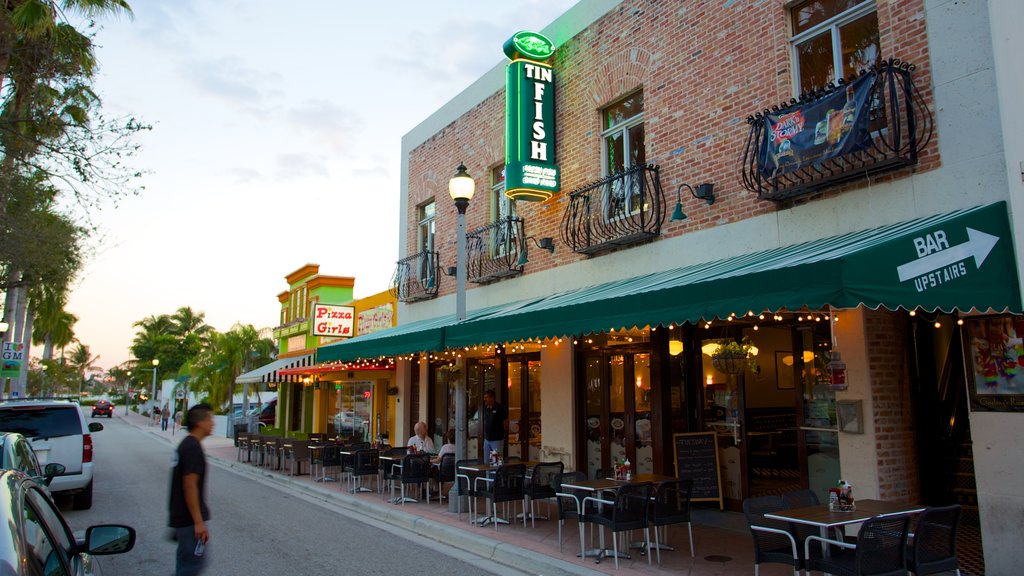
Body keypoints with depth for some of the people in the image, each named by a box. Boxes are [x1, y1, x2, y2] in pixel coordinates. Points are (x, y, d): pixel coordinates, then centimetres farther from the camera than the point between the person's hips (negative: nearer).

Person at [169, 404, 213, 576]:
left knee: (188, 559, 18)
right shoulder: (193, 448, -19)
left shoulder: (186, 444, 11)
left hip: (182, 516, 10)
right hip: (190, 519, -10)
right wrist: (199, 522, -23)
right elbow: (190, 486, -24)